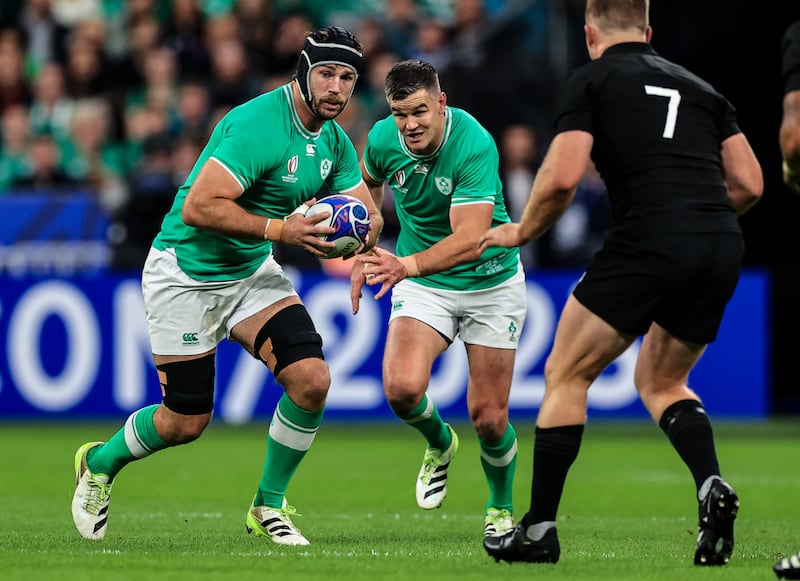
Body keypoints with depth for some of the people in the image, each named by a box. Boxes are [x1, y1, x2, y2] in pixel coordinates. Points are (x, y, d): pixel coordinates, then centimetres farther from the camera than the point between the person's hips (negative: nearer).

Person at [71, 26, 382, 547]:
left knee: (311, 380, -14)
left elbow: (369, 219, 5)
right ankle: (100, 462, 31)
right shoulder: (258, 126, -27)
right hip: (187, 273, -7)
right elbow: (198, 207, -32)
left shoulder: (336, 143, 0)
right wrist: (278, 230, -33)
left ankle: (269, 506, 6)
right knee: (186, 422, -1)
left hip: (252, 271, 7)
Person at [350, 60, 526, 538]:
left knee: (489, 417, -3)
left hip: (490, 279, -3)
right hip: (423, 283, 3)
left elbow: (470, 240, -37)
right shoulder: (383, 139, -12)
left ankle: (501, 507, 26)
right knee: (402, 387, -22)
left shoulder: (475, 145, -28)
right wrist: (364, 254, 13)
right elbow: (370, 182, 15)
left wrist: (406, 266, -51)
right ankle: (439, 443, 13)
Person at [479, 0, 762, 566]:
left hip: (648, 244, -5)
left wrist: (522, 231, 13)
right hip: (722, 249, 6)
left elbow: (561, 179, -5)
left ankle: (539, 529, 9)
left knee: (566, 376, 11)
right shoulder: (698, 85, 21)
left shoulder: (592, 79, 6)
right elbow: (749, 184, 16)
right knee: (660, 382, 24)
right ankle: (712, 487, -1)